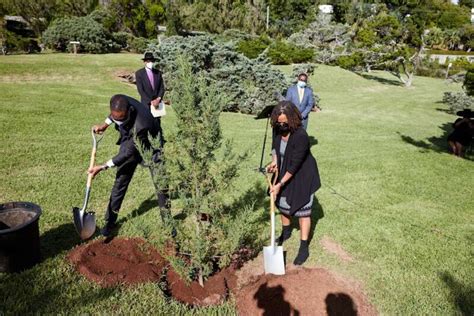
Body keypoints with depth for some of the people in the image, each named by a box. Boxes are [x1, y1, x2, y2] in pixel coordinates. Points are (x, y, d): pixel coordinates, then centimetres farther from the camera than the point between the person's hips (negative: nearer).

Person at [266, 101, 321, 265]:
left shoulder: (300, 136, -33)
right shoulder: (278, 129, -12)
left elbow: (295, 165, -29)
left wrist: (280, 184, -25)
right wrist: (274, 161, -5)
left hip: (302, 177, -7)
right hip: (284, 173, 7)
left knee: (302, 210, 1)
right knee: (282, 203, 21)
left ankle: (304, 248, 13)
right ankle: (286, 232, 46)